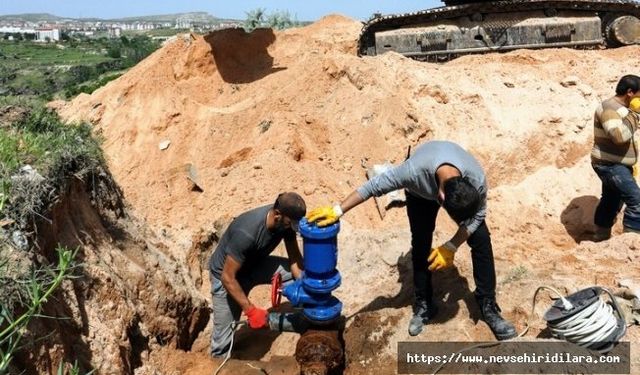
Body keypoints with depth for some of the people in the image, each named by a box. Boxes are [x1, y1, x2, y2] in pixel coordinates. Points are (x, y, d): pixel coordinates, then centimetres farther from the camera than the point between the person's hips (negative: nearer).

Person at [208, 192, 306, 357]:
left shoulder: (286, 220, -20)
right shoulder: (246, 233, -40)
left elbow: (295, 258, -10)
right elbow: (228, 278, -32)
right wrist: (251, 311, -30)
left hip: (254, 264, 6)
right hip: (226, 274, -6)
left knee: (306, 271, -9)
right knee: (224, 336, -6)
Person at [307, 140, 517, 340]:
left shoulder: (477, 180, -41)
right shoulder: (415, 171, -47)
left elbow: (477, 215, -21)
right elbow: (374, 186, -35)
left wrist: (451, 247, -29)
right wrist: (337, 210, -34)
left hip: (461, 183, 1)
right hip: (421, 193, -1)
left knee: (481, 240, -9)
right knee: (421, 245, -6)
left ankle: (488, 306, 4)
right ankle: (423, 305, 13)